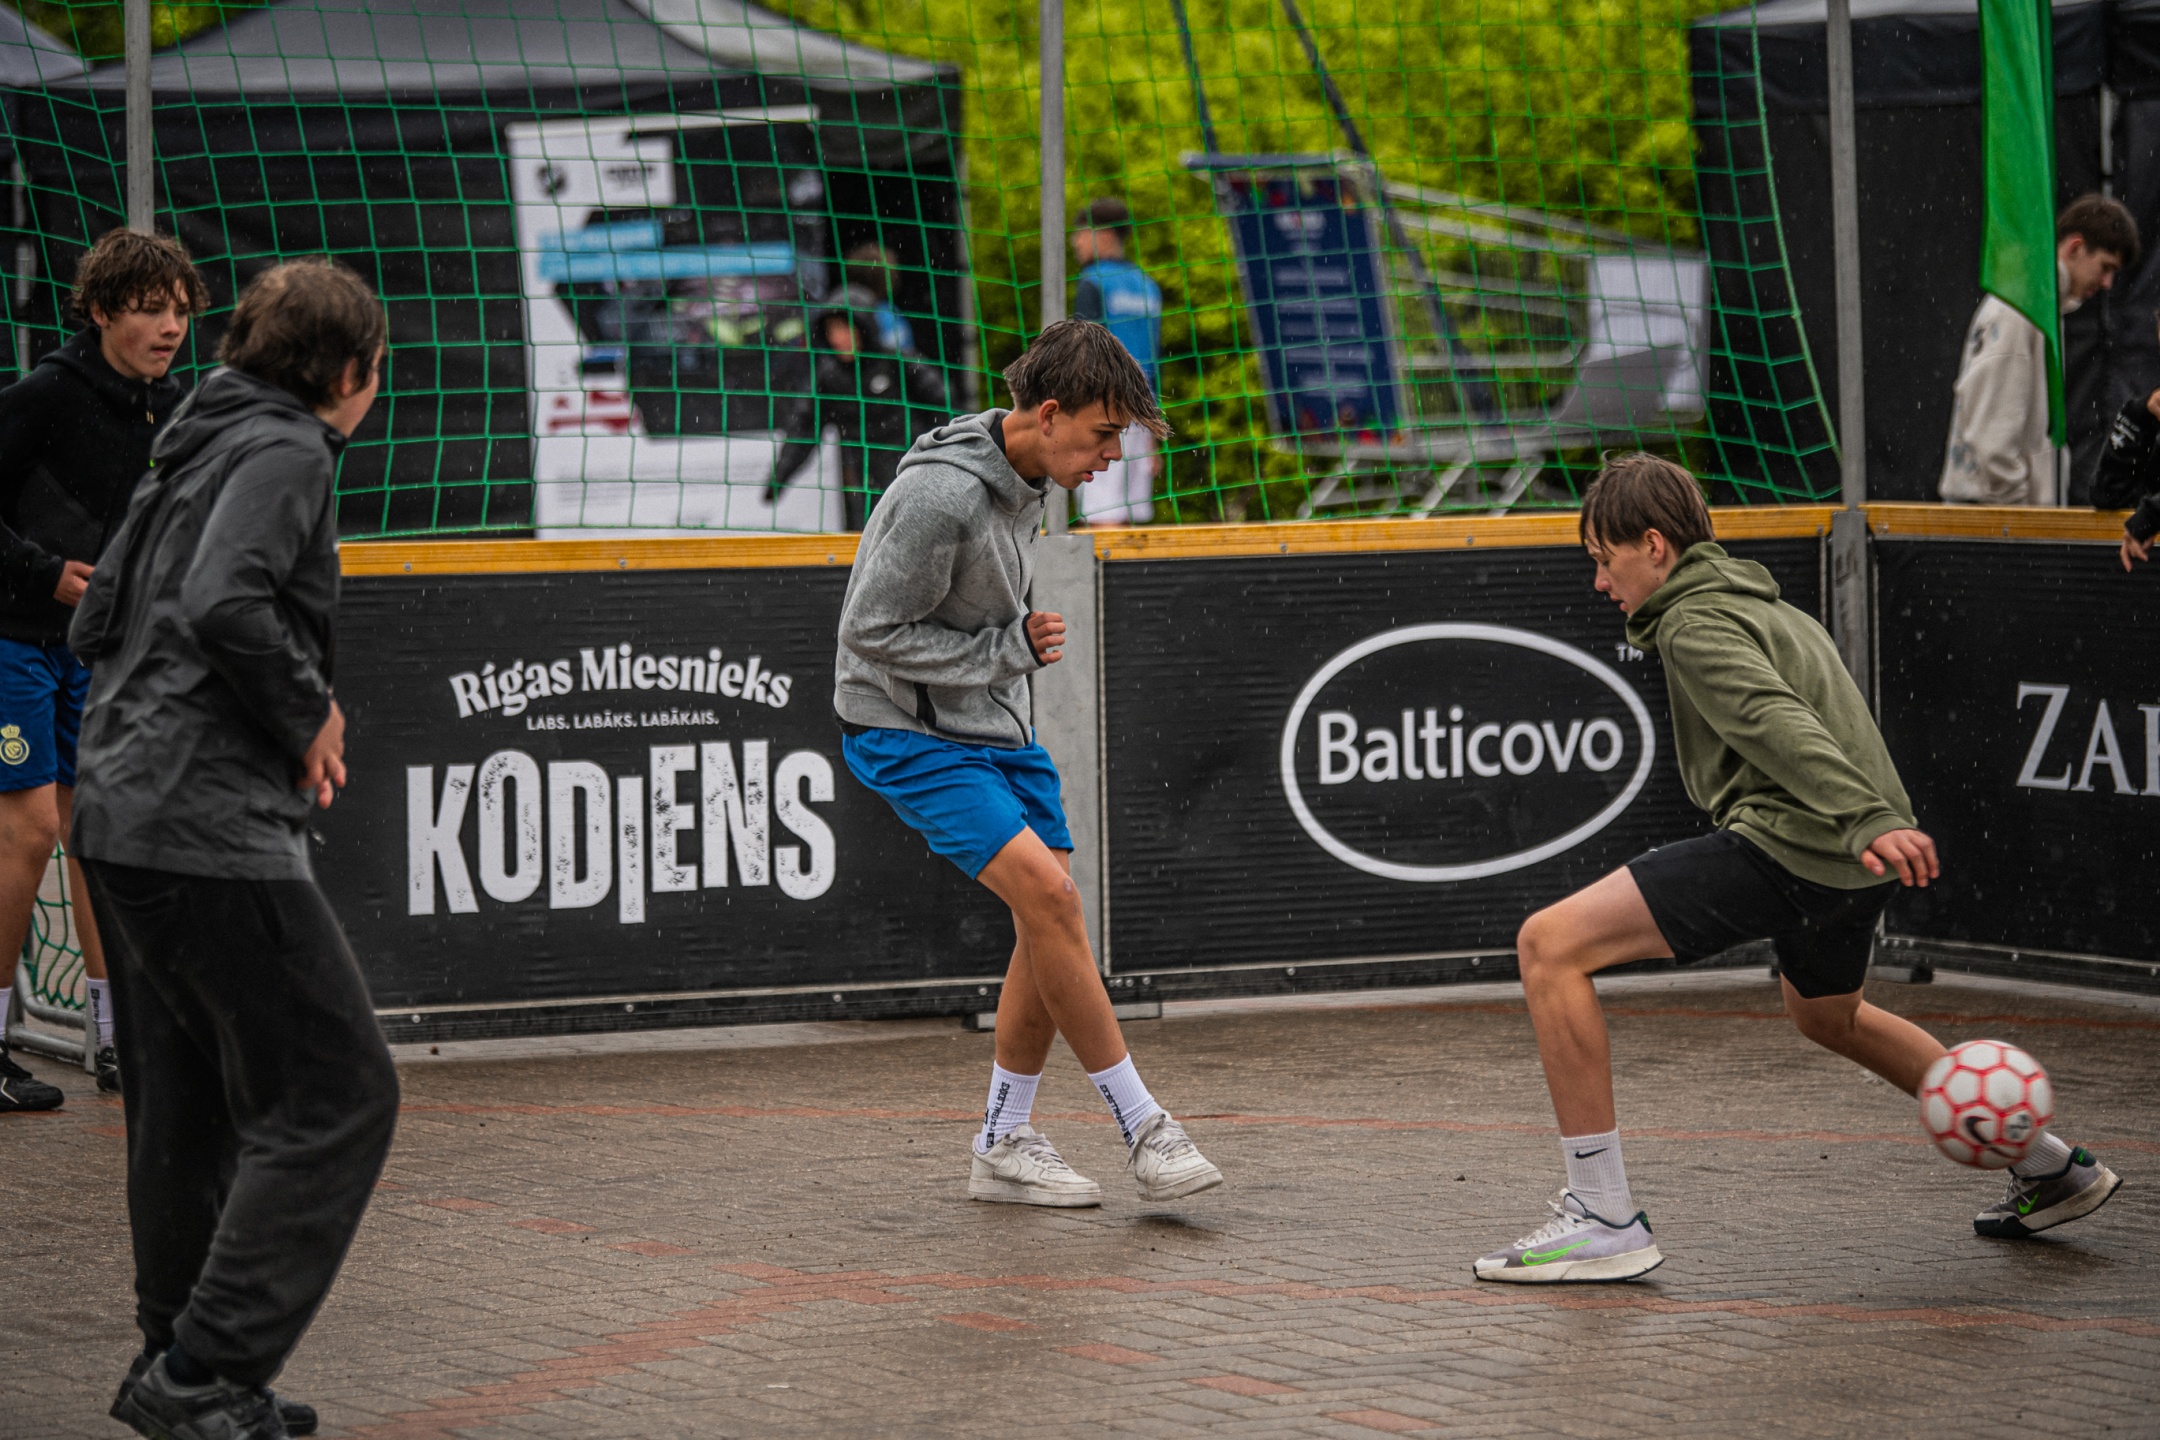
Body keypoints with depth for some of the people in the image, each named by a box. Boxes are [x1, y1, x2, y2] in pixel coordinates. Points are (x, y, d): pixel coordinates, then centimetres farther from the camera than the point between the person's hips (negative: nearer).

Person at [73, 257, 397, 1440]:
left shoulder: (195, 449, 18)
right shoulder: (285, 451, -9)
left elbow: (96, 622, 22)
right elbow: (225, 605, -25)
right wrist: (311, 718, -11)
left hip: (120, 816, 10)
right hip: (209, 829, -10)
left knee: (188, 1106, 16)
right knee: (335, 1094, -7)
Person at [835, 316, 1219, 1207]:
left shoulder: (1026, 476, 5)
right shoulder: (941, 494, -25)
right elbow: (872, 632, -21)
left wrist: (1029, 642, 10)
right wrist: (1010, 650, -16)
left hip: (996, 728, 9)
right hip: (907, 732, -9)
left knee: (1051, 918, 4)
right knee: (1047, 894, -20)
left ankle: (1004, 1147, 15)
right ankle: (1142, 1129, -13)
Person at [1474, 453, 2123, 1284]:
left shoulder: (1695, 624, -6)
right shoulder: (1766, 607, 24)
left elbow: (1777, 722, -23)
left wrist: (1868, 820, -36)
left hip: (1787, 847, -10)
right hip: (1848, 870, 10)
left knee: (1549, 945, -12)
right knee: (1825, 1015, 39)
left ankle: (1603, 1222, -16)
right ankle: (2051, 1169, 45)